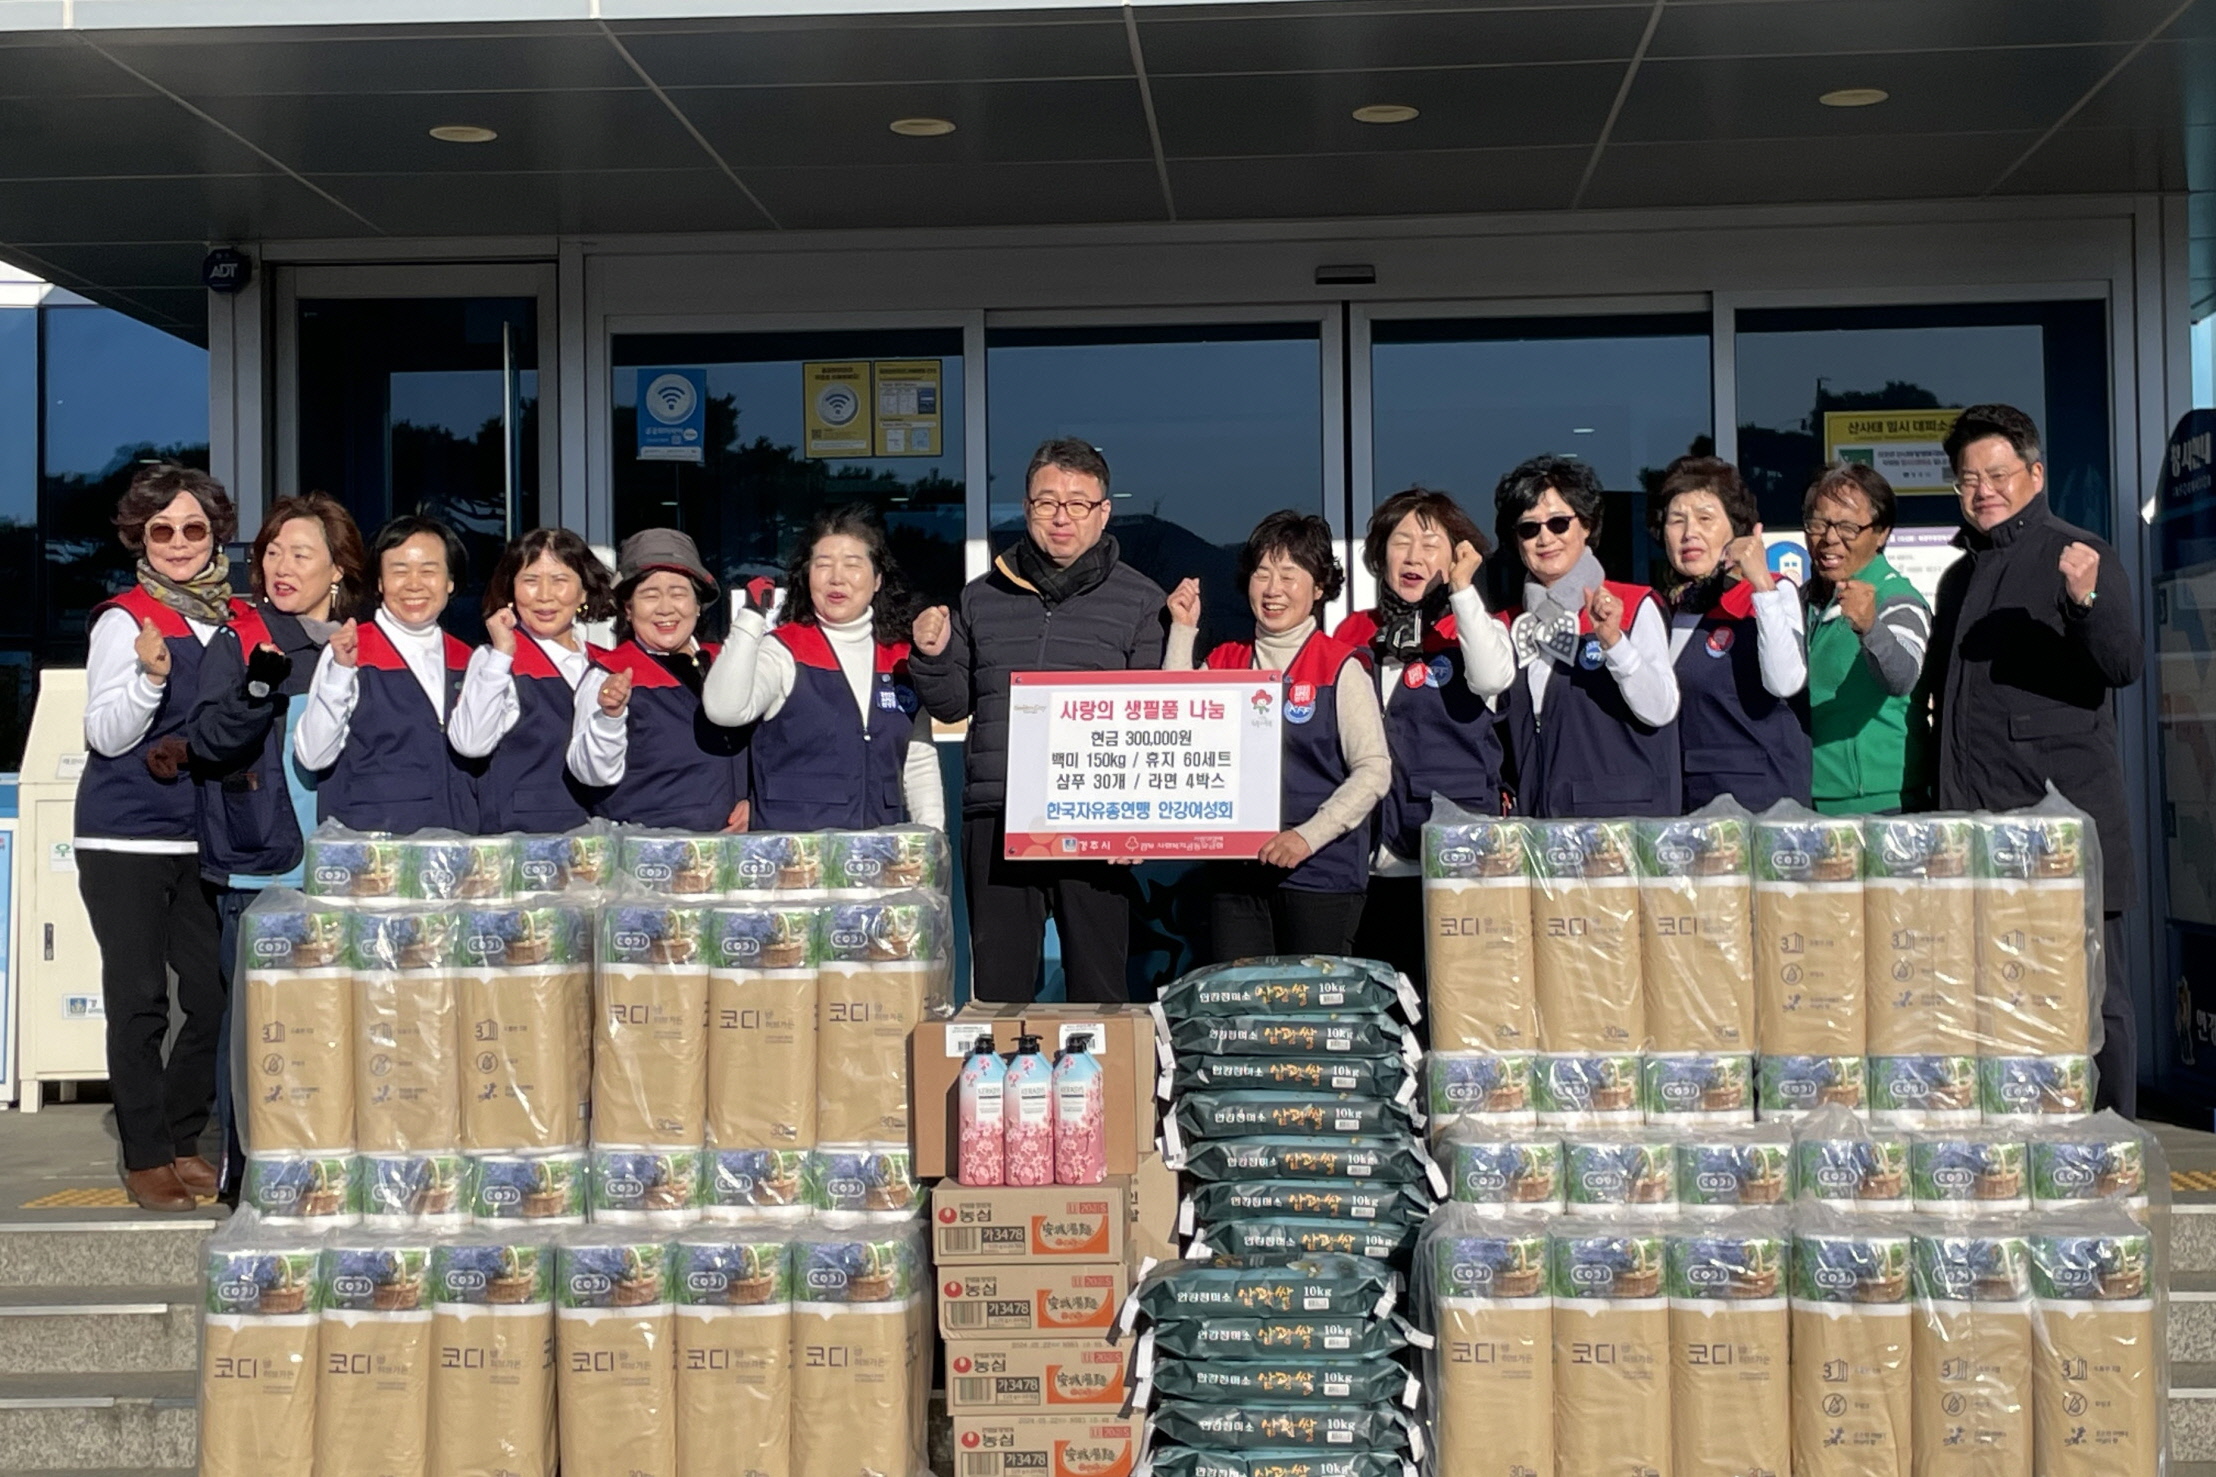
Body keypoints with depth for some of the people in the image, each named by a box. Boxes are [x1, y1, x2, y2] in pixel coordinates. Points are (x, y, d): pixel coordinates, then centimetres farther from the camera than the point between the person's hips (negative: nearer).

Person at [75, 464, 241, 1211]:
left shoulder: (238, 619, 8)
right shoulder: (125, 619, -5)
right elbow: (106, 736, -10)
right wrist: (151, 676, -26)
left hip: (206, 837, 4)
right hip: (127, 837, -4)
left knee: (216, 995, 4)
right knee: (140, 1001, -1)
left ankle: (181, 1142, 20)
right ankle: (145, 1159, 9)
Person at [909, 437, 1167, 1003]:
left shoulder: (1140, 601, 6)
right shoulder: (981, 599, 15)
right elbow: (952, 705, 21)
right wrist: (932, 658, 0)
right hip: (995, 821, 3)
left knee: (1099, 992, 2)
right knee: (997, 992, 7)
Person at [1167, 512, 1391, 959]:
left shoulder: (1340, 666, -1)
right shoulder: (1224, 663, 13)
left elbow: (1374, 770, -6)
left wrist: (1309, 836, -17)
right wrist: (1183, 630, 2)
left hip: (1322, 875, -4)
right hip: (1236, 873, 4)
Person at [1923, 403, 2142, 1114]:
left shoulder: (2079, 555, -2)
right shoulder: (1960, 576, 20)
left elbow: (2124, 667, -14)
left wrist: (2087, 601, -31)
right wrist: (1938, 799, 17)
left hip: (2064, 814, -7)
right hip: (1975, 818, 7)